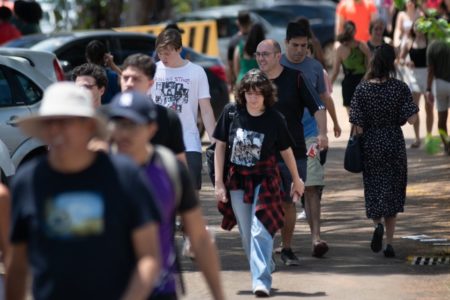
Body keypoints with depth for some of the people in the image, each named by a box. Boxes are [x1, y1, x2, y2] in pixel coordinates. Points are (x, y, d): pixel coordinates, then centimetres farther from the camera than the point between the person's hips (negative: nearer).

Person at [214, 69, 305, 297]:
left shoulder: (274, 119, -9)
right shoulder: (231, 113, -7)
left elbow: (286, 151, 4)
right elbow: (220, 146, 1)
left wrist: (296, 181, 15)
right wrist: (219, 182, -2)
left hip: (265, 180, -3)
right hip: (237, 180, 3)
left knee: (260, 231, -15)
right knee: (246, 235, 8)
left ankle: (261, 281, -16)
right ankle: (262, 272, 26)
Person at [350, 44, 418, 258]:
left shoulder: (363, 89, -8)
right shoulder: (400, 88, -9)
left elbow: (358, 126, -9)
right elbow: (411, 119, -13)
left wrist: (357, 144, 8)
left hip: (370, 144, 0)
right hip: (394, 144, 0)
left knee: (373, 190, 15)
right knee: (392, 192, 10)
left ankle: (377, 224, -13)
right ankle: (389, 243, 6)